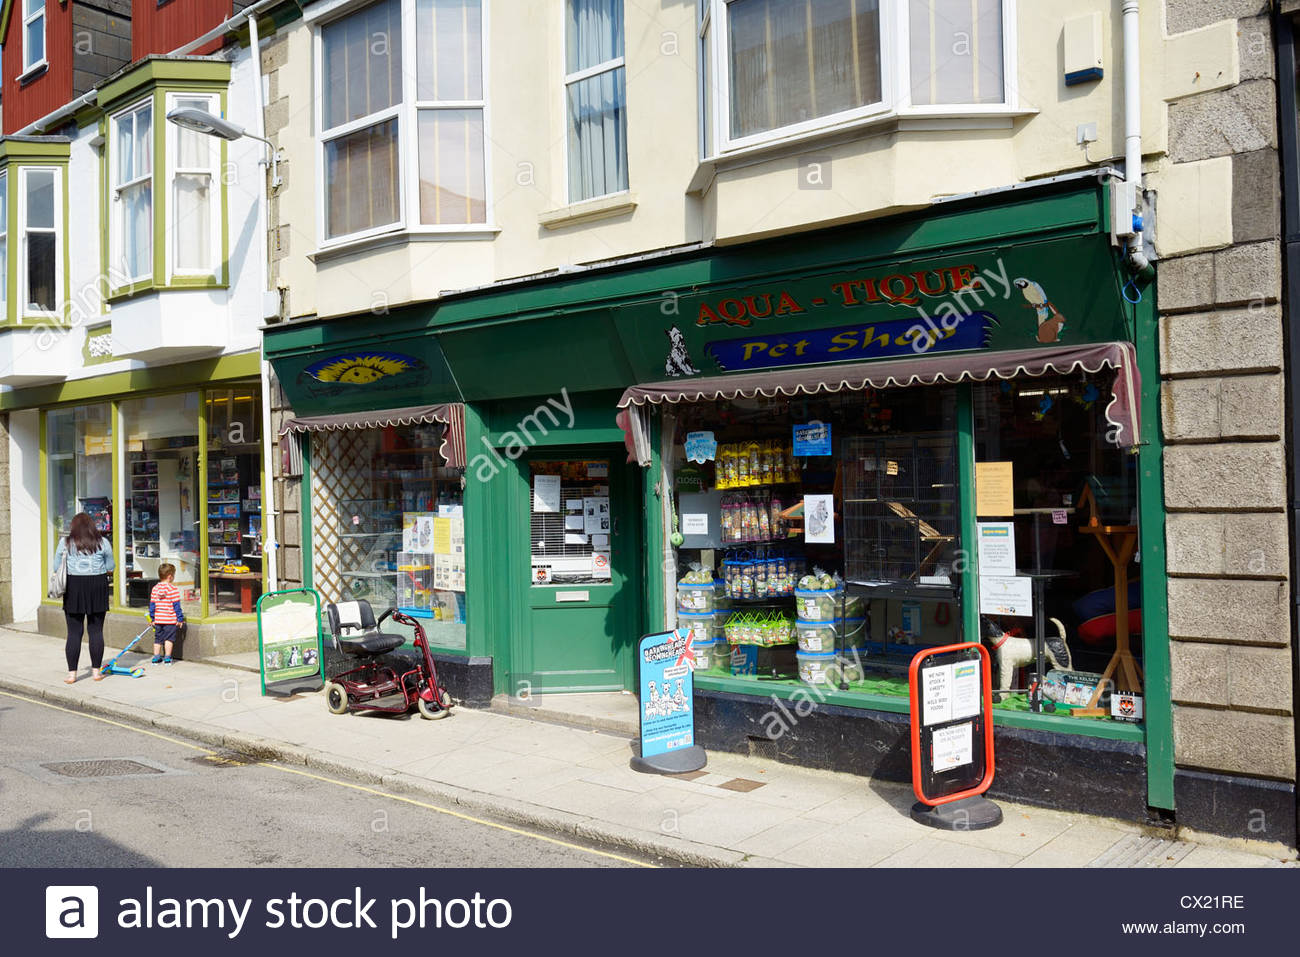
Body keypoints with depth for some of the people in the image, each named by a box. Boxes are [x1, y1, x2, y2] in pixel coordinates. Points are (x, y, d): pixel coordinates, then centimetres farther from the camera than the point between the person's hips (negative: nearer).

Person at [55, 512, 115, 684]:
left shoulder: (65, 542, 2)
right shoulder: (103, 542, 2)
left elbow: (57, 568, 5)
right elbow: (110, 568, 7)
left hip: (73, 588, 0)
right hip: (98, 588, 0)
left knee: (74, 632, 3)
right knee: (96, 631, 5)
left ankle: (72, 673, 5)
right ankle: (96, 670, 9)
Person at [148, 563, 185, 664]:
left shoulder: (155, 588, 4)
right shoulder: (173, 589, -13)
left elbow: (152, 604, 10)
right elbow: (176, 605, -11)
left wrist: (152, 618, 19)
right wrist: (180, 619, -5)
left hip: (158, 619, 5)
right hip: (170, 620, -5)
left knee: (158, 639, 14)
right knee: (169, 638, 2)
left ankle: (156, 657, 18)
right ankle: (167, 658, 3)